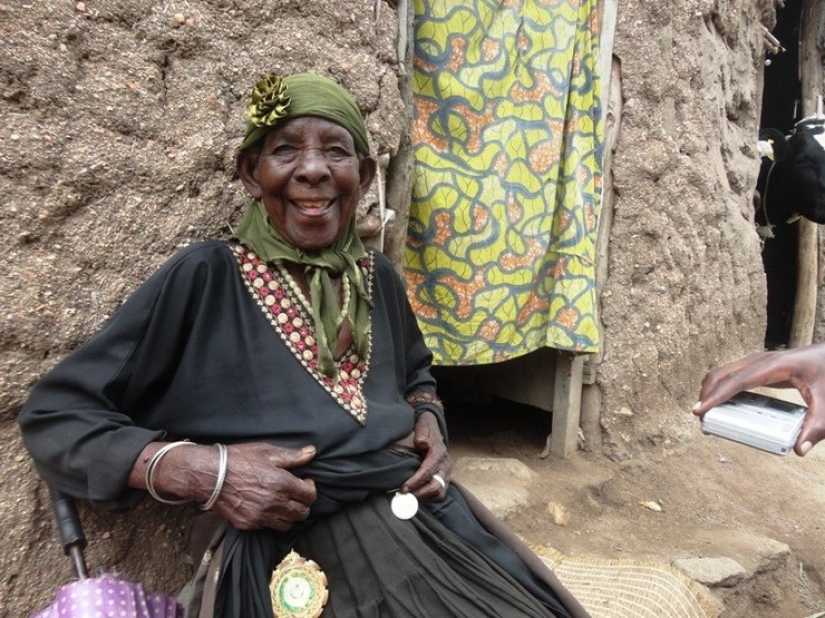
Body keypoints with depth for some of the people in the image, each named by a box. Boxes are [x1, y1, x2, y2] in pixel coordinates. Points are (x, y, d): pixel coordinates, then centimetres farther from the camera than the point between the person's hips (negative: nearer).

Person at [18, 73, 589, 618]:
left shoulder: (378, 277, 7)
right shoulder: (203, 278, -7)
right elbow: (53, 417, -5)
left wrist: (429, 423, 4)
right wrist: (200, 470, -18)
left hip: (424, 519, 5)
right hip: (290, 555, -4)